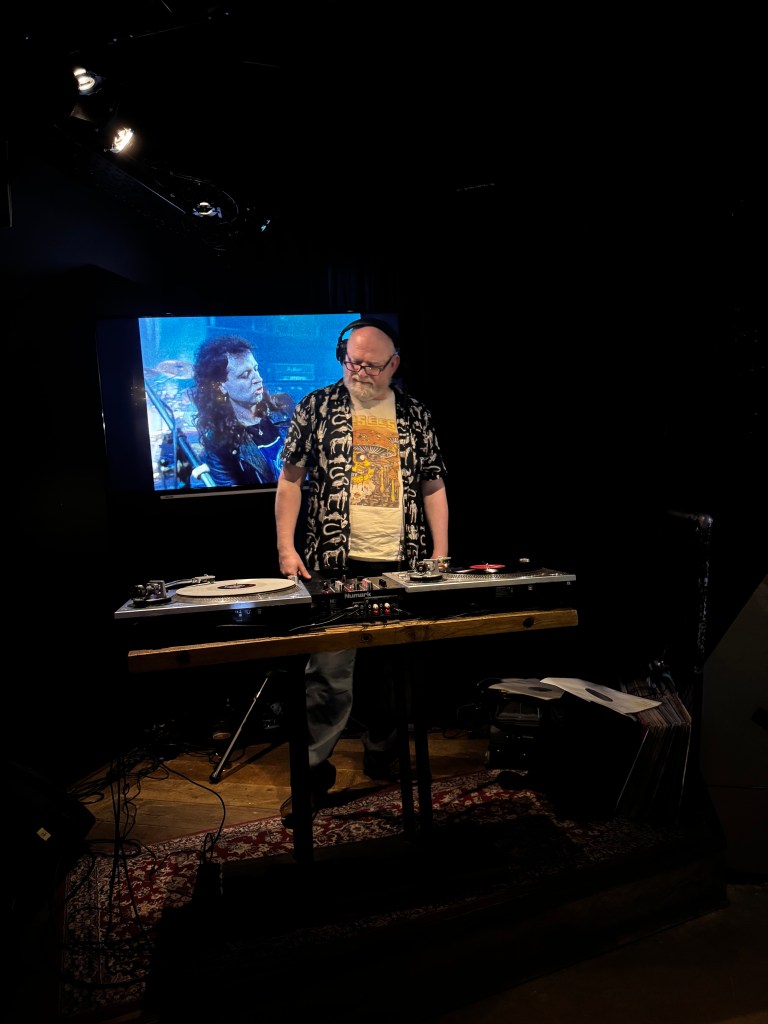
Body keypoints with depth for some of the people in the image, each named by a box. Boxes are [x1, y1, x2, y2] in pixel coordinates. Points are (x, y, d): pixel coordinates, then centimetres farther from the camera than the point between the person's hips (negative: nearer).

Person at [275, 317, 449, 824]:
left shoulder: (416, 416, 9)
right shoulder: (316, 408, 3)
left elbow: (433, 487, 11)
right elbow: (291, 478, 3)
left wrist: (440, 554, 4)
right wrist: (286, 546, -5)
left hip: (402, 567, 3)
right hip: (336, 566, -2)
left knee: (391, 669, 13)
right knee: (329, 674, -2)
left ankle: (383, 756, 31)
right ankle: (315, 771, 14)